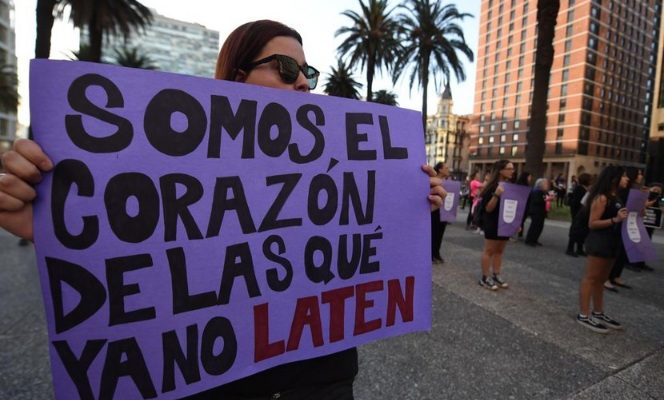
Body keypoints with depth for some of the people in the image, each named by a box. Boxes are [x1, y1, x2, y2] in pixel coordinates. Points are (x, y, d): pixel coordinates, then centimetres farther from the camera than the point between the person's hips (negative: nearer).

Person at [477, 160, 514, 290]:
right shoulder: (492, 187, -13)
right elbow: (488, 208, -19)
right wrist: (496, 195, -33)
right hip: (493, 223, -7)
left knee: (499, 250, 13)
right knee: (489, 250, 0)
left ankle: (496, 275, 22)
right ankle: (485, 278, 6)